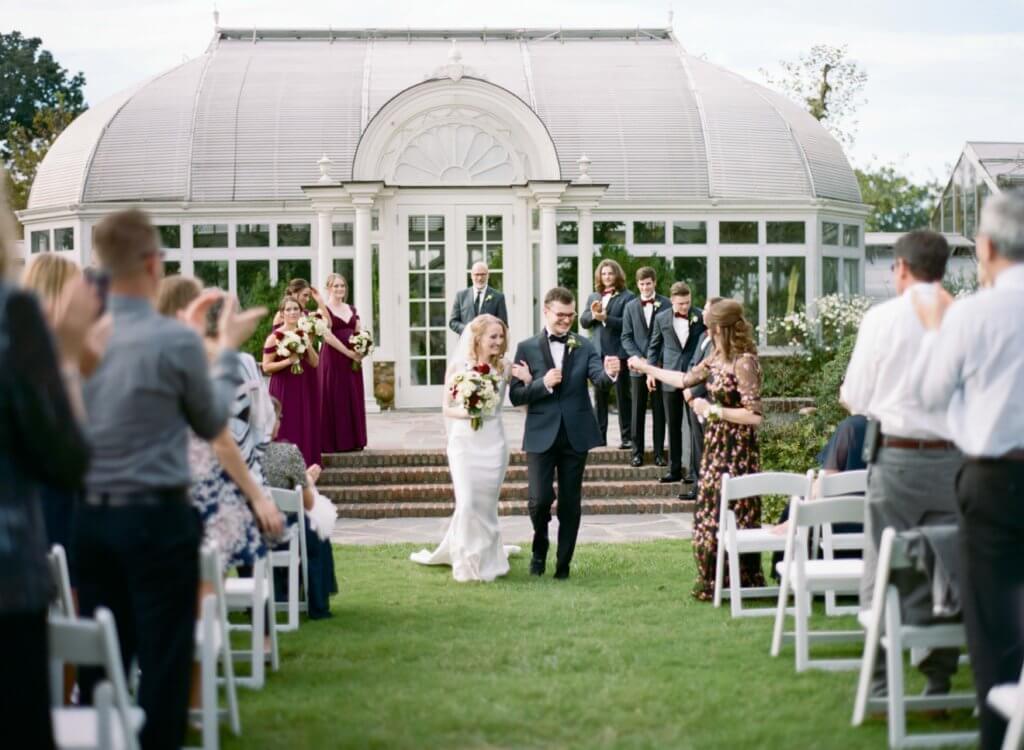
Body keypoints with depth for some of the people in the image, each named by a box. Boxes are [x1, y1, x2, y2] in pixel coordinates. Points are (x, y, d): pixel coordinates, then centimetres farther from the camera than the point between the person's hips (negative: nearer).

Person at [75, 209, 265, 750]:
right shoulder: (175, 341, -15)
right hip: (156, 516, -5)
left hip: (90, 516, 5)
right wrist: (227, 350, 14)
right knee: (163, 659, 3)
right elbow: (211, 422, 2)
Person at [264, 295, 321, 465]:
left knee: (305, 427, 6)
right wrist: (288, 360, -18)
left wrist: (309, 347, -7)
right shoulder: (275, 337, -6)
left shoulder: (304, 334, 10)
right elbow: (266, 367, -9)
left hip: (305, 388, 5)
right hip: (284, 389, -5)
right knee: (287, 430, -7)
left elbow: (315, 363, 9)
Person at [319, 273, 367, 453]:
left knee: (354, 399, 5)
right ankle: (334, 442, -2)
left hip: (353, 359, 6)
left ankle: (353, 440, 11)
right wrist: (349, 353, -16)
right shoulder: (324, 309, -4)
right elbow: (328, 336, -13)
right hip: (333, 357, -6)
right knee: (334, 399, -5)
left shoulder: (352, 310, 16)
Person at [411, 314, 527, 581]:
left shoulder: (505, 368, 1)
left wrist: (527, 381, -15)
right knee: (467, 502, -6)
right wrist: (464, 412, -18)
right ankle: (469, 562, 11)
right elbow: (447, 409, 2)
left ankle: (486, 557, 25)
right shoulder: (458, 366, -2)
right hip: (465, 441, -1)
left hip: (493, 442, 2)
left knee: (486, 504, 8)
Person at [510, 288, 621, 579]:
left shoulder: (584, 347, 5)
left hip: (576, 434, 2)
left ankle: (563, 563, 18)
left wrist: (610, 373, -33)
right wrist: (543, 384, -19)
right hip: (542, 434, -2)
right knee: (540, 498, -10)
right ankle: (540, 548, 18)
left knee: (570, 503, 6)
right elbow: (515, 395, -2)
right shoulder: (527, 348, 1)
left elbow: (598, 380, -10)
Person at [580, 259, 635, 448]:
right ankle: (599, 435, 13)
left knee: (623, 396, 0)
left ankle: (627, 437, 4)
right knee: (599, 396, 8)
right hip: (598, 352, 5)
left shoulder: (627, 297, -3)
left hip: (618, 353, -5)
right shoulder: (593, 297, 16)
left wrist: (605, 318, -18)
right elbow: (583, 321, 11)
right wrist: (593, 314, -9)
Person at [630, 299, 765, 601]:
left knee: (732, 519, -2)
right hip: (716, 451, 9)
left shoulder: (744, 362, -17)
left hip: (735, 454, -9)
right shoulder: (717, 359, 9)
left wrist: (713, 410, -17)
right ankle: (715, 584, 21)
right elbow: (685, 379, 24)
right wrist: (646, 367, 29)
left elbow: (754, 416, -22)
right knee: (711, 516, 13)